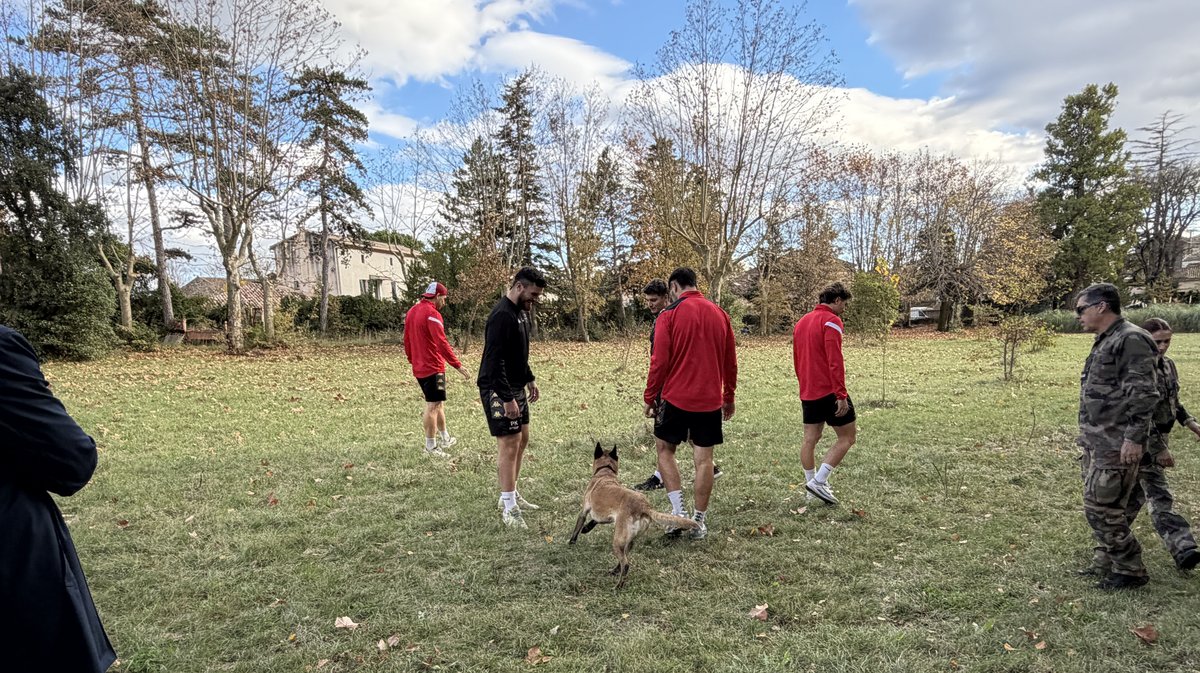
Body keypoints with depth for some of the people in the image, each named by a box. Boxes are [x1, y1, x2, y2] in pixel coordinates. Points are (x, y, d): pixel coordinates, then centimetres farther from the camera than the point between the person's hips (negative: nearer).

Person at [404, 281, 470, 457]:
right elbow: (442, 343, -23)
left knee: (438, 403, 19)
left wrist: (412, 360, 26)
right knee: (433, 406, -3)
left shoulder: (412, 311, 12)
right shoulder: (432, 314, -16)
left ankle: (445, 438, 29)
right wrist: (457, 365, -23)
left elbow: (407, 340, 18)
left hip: (418, 368, 9)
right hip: (433, 368, -9)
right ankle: (431, 446, 3)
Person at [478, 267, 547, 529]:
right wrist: (507, 399, -27)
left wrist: (529, 380, 19)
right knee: (509, 445, -7)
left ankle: (510, 494, 28)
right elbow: (494, 362, -26)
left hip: (516, 388, 10)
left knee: (522, 439, 16)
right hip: (498, 390, -10)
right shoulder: (502, 316, -22)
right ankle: (509, 508, 2)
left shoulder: (521, 311, 10)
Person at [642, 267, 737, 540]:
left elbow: (659, 361, -10)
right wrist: (729, 397, 20)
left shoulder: (669, 315, -8)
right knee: (703, 459, 7)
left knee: (665, 449, 15)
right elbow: (730, 361, 11)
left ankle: (678, 510, 7)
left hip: (675, 397, -3)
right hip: (711, 400, 4)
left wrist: (649, 398, 0)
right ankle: (699, 521, 14)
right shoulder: (720, 314, 6)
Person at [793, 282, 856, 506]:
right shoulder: (831, 320, -10)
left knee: (810, 440, 12)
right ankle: (818, 481, -6)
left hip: (807, 393, 8)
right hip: (829, 392, -8)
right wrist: (841, 395, -19)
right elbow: (835, 361, -19)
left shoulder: (802, 321, 16)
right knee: (847, 438, 1)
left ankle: (811, 483, 17)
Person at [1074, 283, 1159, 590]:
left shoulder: (1130, 340, -15)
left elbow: (1144, 394, -19)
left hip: (1116, 445, -10)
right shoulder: (1105, 341, 15)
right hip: (1096, 442, 10)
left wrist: (1134, 438, -21)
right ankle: (1106, 562, 27)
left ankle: (1130, 570, 9)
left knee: (1101, 507, -5)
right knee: (1098, 505, 15)